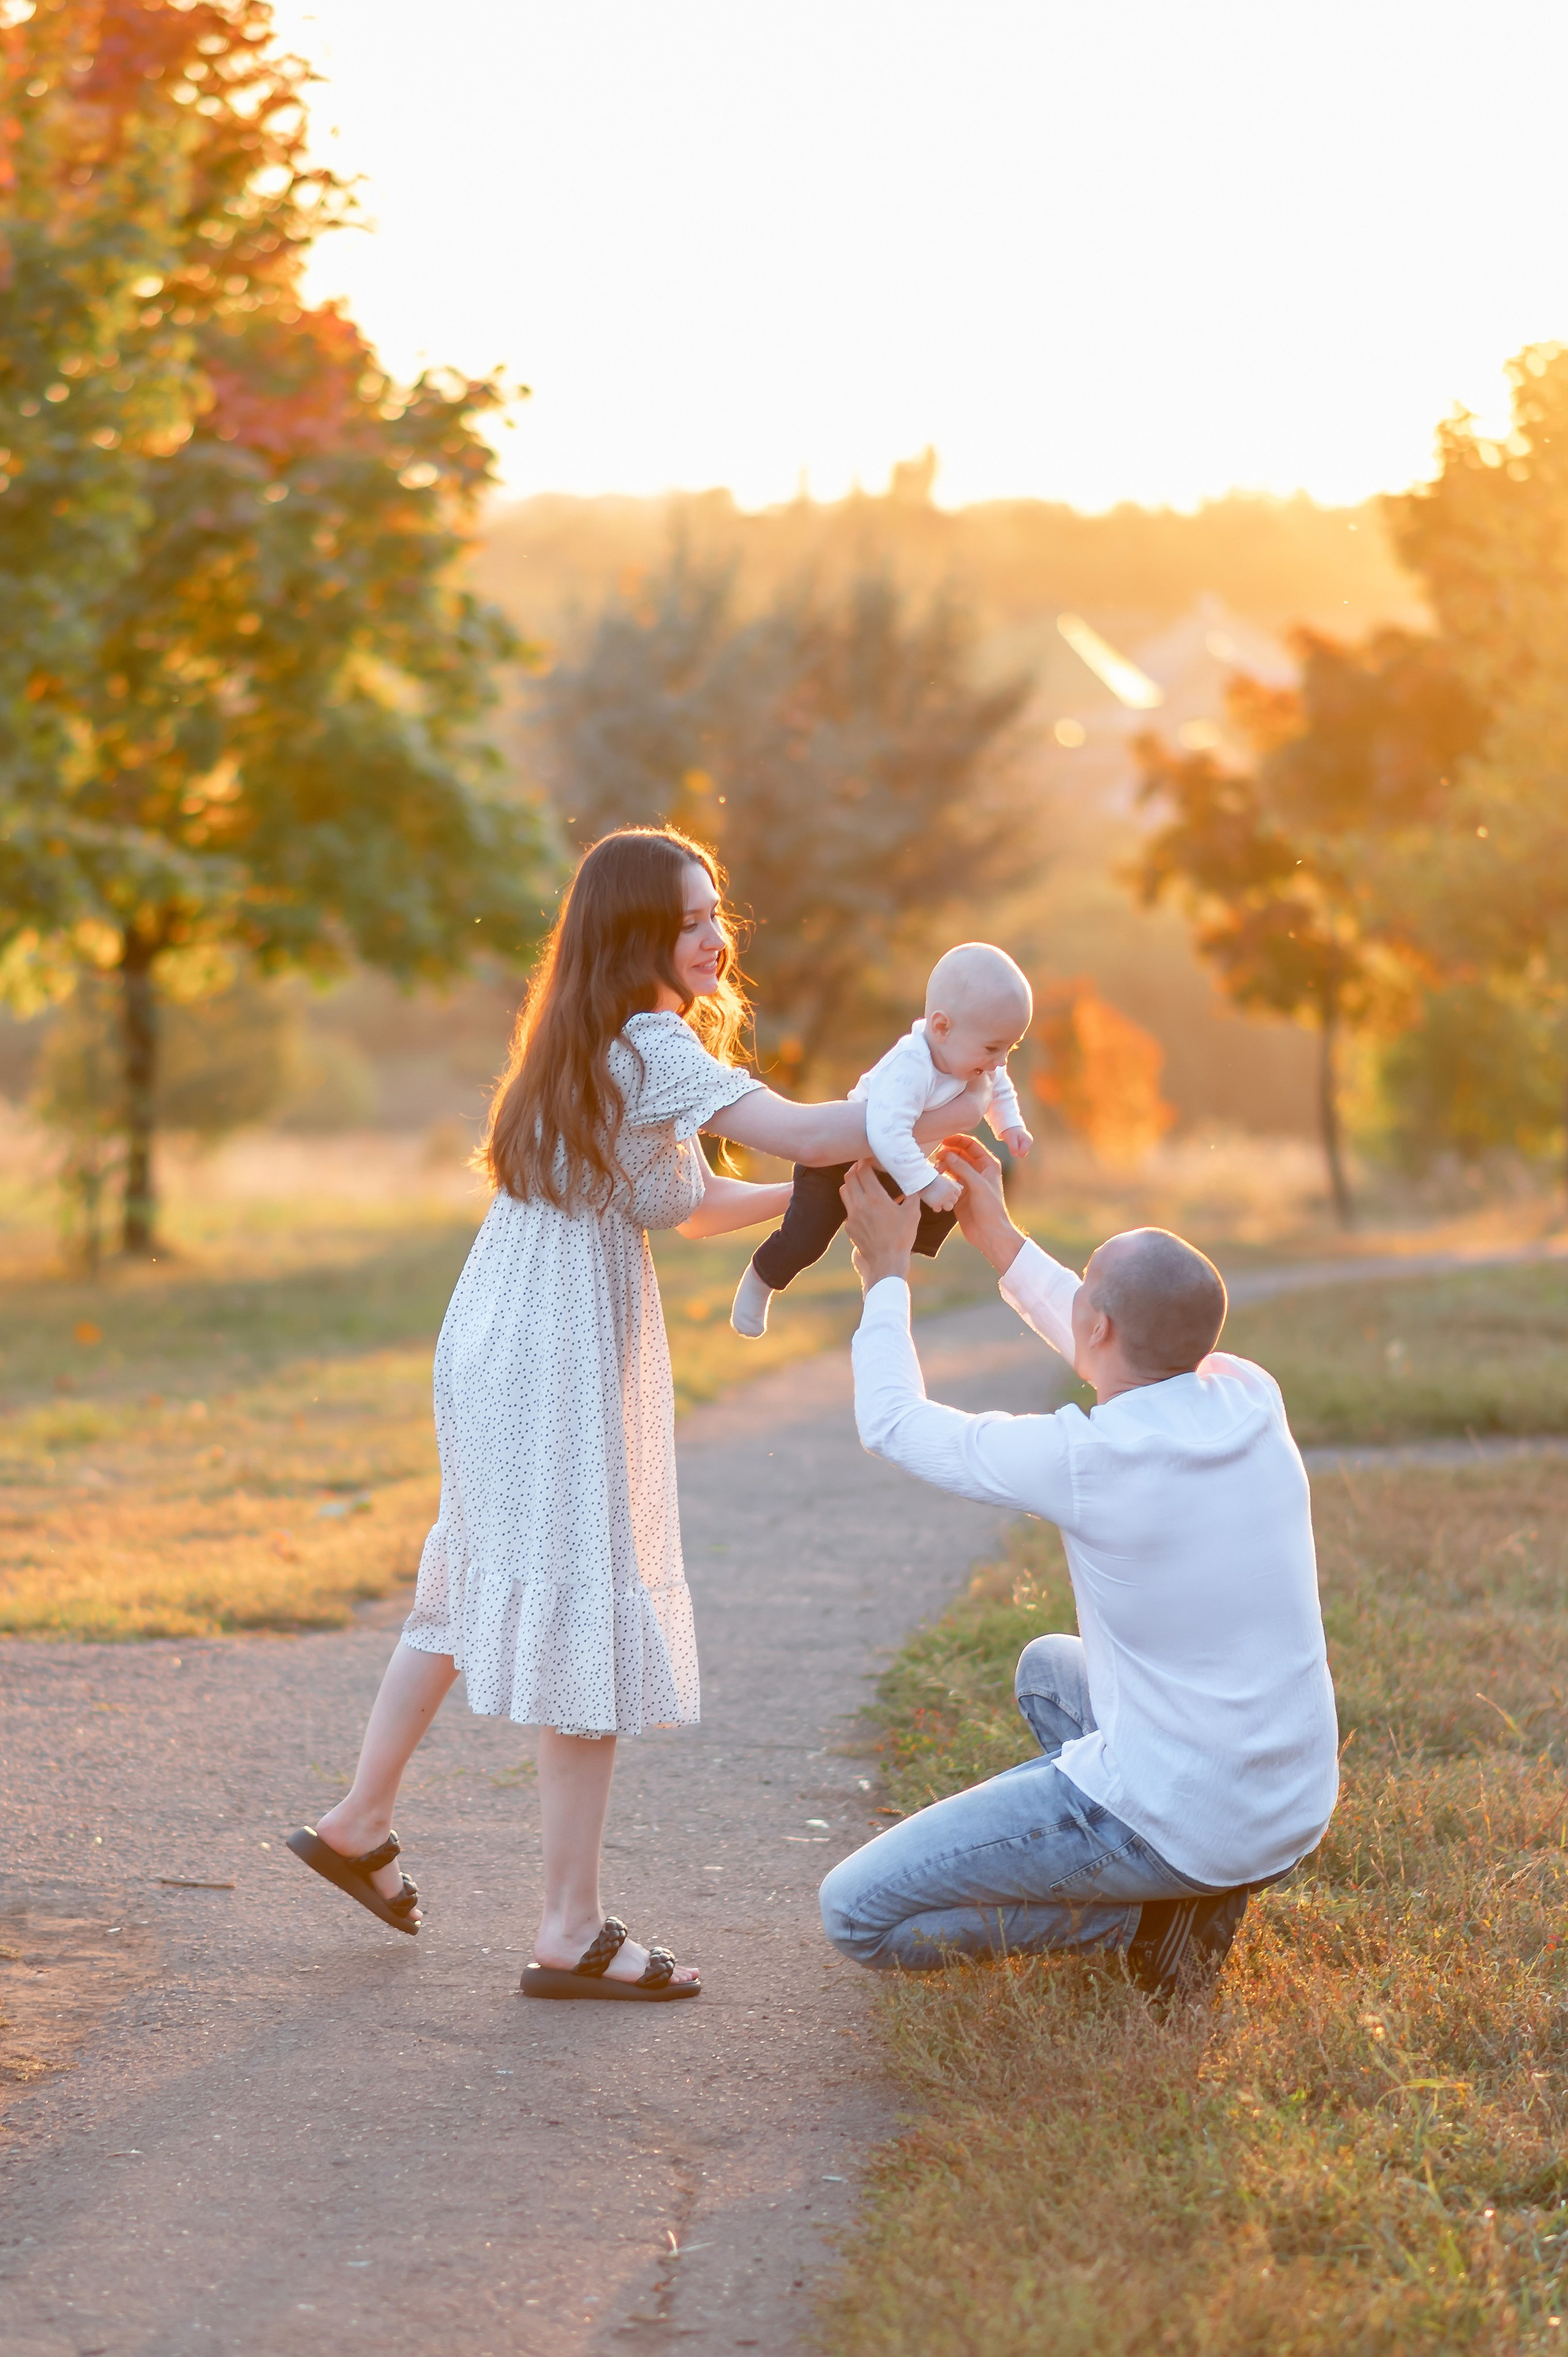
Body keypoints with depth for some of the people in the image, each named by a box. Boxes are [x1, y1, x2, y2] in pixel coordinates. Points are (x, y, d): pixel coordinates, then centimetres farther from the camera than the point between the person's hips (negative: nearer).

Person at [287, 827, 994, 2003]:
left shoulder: (598, 1045, 15)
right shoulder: (650, 1046, -16)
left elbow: (688, 1202, 18)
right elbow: (794, 1128, -27)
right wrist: (942, 1112, -16)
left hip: (506, 1341, 10)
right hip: (562, 1358, -10)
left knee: (480, 1581, 22)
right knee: (593, 1616, -4)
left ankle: (359, 1822, 35)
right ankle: (572, 1936, 1)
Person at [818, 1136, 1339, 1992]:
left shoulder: (1088, 1462, -22)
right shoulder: (1251, 1399, -3)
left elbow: (895, 1425, -6)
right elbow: (1134, 1354, 20)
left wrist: (887, 1275, 9)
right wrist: (999, 1239, 25)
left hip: (1174, 1818, -7)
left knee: (857, 1913, 0)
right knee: (1048, 1668, 34)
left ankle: (1145, 1918, -2)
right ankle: (1188, 1885, 15)